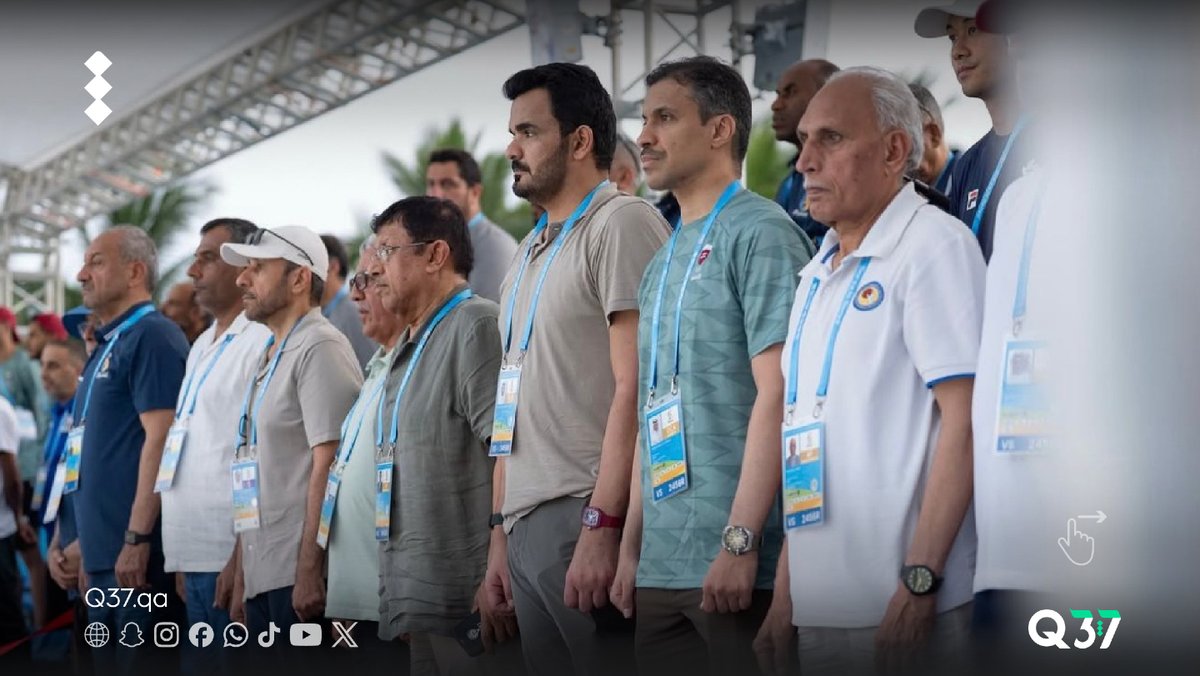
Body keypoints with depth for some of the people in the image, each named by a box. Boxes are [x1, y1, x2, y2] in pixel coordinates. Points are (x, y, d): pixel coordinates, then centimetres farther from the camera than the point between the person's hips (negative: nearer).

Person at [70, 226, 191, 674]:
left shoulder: (151, 338, -10)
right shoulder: (109, 344, 19)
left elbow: (160, 440, -18)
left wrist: (136, 538, -22)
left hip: (135, 553, -10)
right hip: (104, 551, 10)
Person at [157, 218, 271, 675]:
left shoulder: (263, 342, -10)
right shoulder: (202, 347, 19)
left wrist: (242, 558, -19)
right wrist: (182, 557, 17)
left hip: (231, 559, -9)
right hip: (195, 555, 9)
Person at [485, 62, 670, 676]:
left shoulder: (620, 223, -6)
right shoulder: (529, 255, 20)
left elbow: (635, 388, -15)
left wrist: (602, 525, -20)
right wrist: (500, 533, 17)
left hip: (586, 519, -8)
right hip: (527, 528, 8)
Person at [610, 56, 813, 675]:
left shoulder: (759, 233, -6)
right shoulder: (662, 264, 18)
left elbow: (776, 393, -15)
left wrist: (739, 540, -20)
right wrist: (632, 545, 15)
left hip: (735, 562, -8)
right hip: (661, 567, 8)